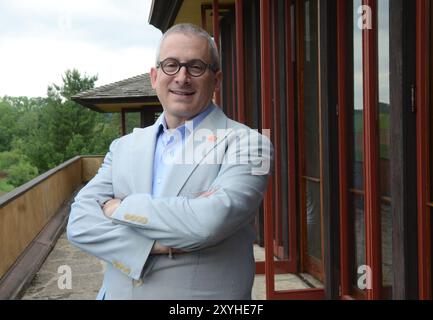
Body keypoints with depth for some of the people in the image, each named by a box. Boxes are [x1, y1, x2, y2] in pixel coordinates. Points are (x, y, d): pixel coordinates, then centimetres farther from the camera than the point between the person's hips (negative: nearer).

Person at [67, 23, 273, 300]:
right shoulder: (124, 147, 3)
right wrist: (160, 243, -22)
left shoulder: (246, 143, -12)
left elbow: (210, 221, -27)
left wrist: (120, 208, -14)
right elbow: (80, 223, -7)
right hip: (119, 292, 4)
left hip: (203, 293, -4)